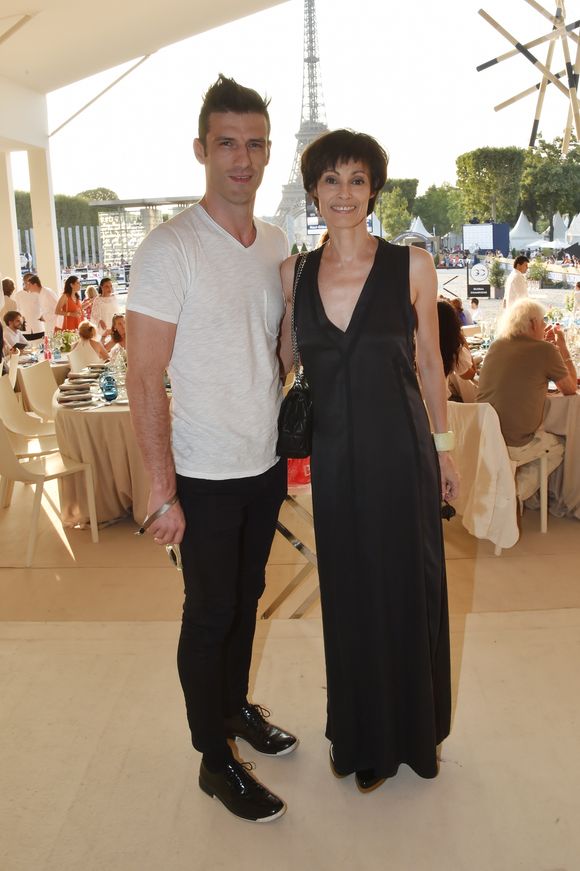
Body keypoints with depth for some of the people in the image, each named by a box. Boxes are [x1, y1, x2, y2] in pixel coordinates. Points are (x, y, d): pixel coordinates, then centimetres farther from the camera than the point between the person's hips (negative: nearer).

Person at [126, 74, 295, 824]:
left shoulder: (278, 245, 6)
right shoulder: (170, 248, -14)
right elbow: (143, 378, -16)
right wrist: (162, 490, -18)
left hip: (266, 466, 6)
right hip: (205, 475, -6)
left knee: (246, 598, 20)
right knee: (209, 613, 8)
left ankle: (235, 707, 43)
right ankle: (214, 760, 27)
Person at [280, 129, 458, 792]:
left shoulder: (411, 266, -4)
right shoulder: (294, 275, 2)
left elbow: (429, 362, 3)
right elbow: (284, 361, 10)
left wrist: (444, 447, 5)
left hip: (401, 452, -1)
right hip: (335, 457, 2)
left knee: (409, 589, 11)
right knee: (348, 596, 14)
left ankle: (413, 731, 37)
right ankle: (361, 735, 37)